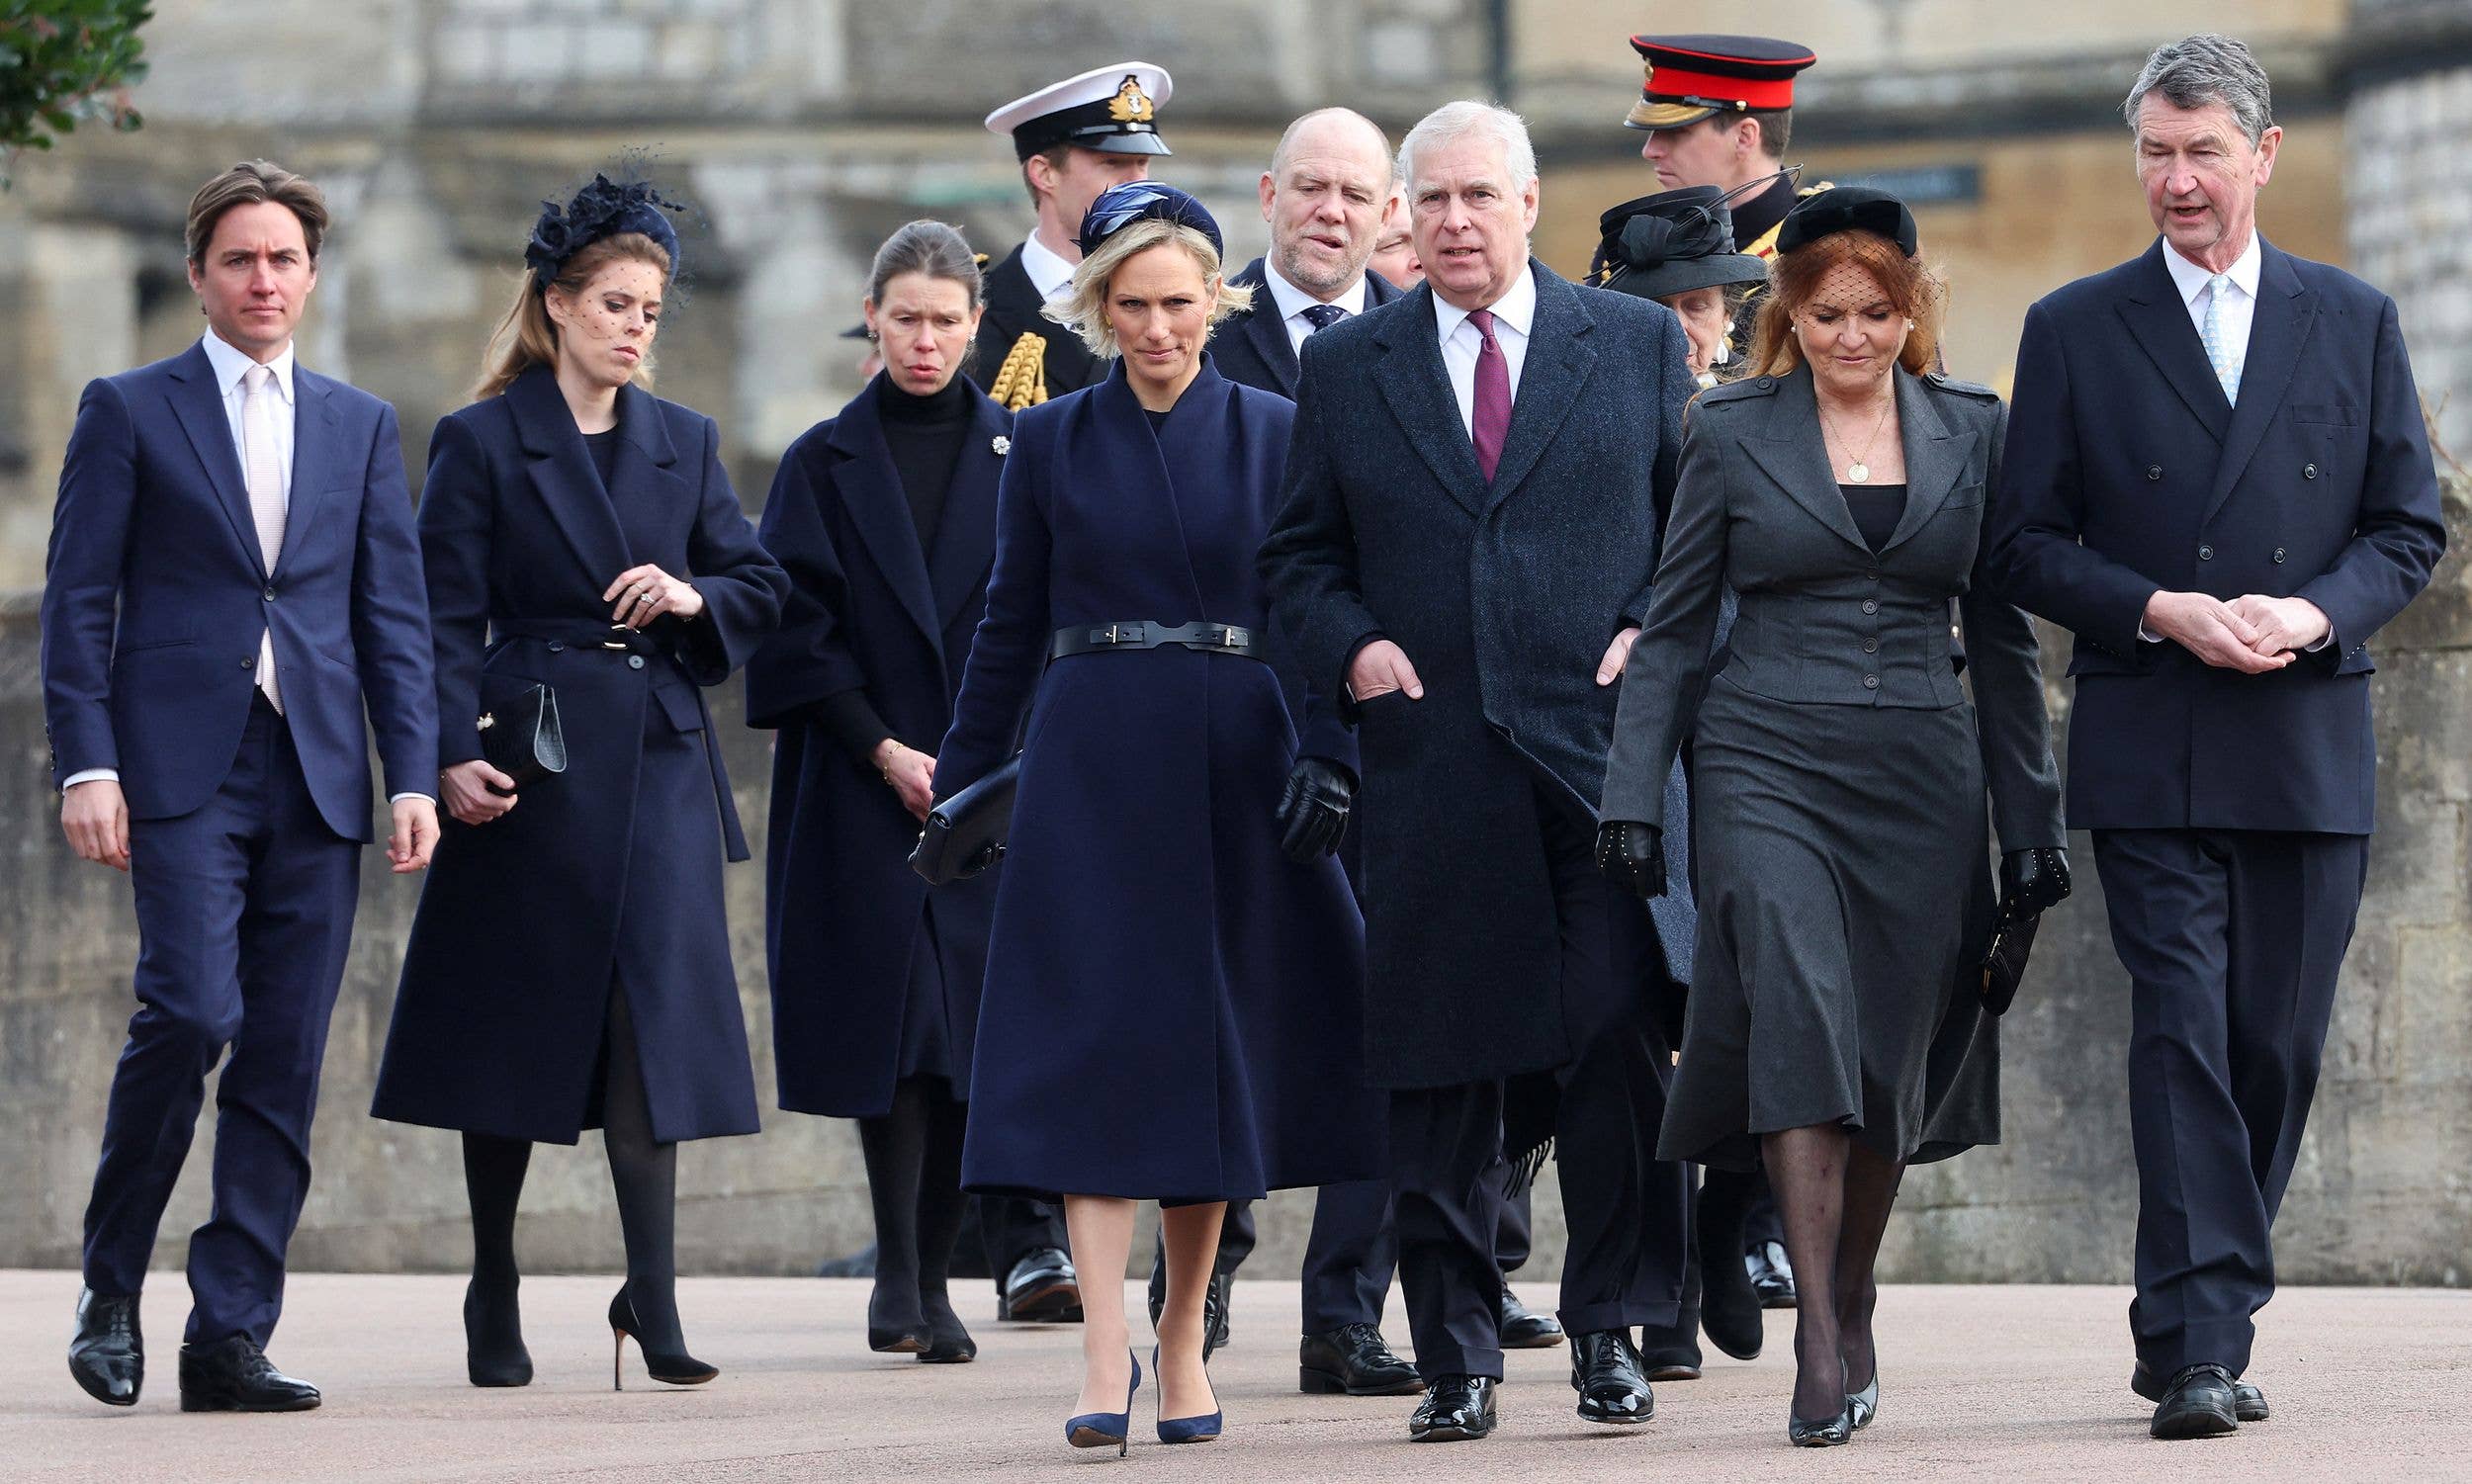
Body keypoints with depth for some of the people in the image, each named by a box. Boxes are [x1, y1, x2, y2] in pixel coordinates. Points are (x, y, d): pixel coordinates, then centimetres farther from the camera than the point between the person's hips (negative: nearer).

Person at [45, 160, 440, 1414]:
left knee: (283, 1064, 0)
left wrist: (413, 778, 4)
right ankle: (109, 1288, 1)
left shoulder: (361, 426, 16)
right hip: (182, 768, -4)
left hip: (319, 779, 4)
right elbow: (77, 602, 2)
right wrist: (86, 764, -8)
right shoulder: (129, 412, 6)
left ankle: (230, 1336, 3)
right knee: (191, 1011, -18)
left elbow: (393, 615, 14)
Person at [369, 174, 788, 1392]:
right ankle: (494, 1302, 13)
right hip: (531, 763, -3)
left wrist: (694, 598, -6)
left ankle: (654, 1297, -7)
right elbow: (445, 621, -5)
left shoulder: (683, 444, 12)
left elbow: (763, 589, 15)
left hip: (660, 762, 3)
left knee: (656, 1020, -6)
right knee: (511, 1025, 2)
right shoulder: (481, 444, 0)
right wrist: (452, 755, -16)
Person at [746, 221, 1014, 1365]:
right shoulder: (826, 464, 5)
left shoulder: (1018, 457, 8)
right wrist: (883, 751, -10)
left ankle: (930, 1276, 8)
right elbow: (798, 629, 0)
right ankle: (897, 1273, -11)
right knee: (895, 1017, -12)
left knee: (970, 1030, 0)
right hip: (862, 789, -1)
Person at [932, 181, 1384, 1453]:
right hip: (1091, 771, 0)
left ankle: (1184, 1336, 18)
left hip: (1235, 773, 0)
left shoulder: (1274, 433, 4)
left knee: (1214, 1051, 5)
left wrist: (1328, 757, -9)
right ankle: (1105, 1355, -15)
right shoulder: (1051, 442, 6)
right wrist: (959, 781, 10)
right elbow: (1011, 625, 11)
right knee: (1094, 1042, -10)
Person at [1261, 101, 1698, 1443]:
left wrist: (1657, 633, -3)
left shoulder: (1638, 346, 9)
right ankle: (1456, 1356, 8)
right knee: (1440, 1074, 0)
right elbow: (1298, 555, 15)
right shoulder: (1346, 365, 11)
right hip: (1430, 762, 1)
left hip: (1603, 745, -1)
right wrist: (1350, 645, -2)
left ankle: (1611, 1331, 9)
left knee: (1618, 1048, -5)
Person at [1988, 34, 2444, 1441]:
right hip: (2151, 755, -2)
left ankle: (2195, 1319, 19)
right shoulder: (2076, 330, 6)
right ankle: (2204, 1344, -14)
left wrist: (2316, 612, -10)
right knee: (2182, 1035, -11)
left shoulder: (2355, 321, 10)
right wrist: (2166, 612, -12)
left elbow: (2411, 528, 9)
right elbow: (2030, 545, 4)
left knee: (2278, 1047, 5)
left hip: (2313, 746, 2)